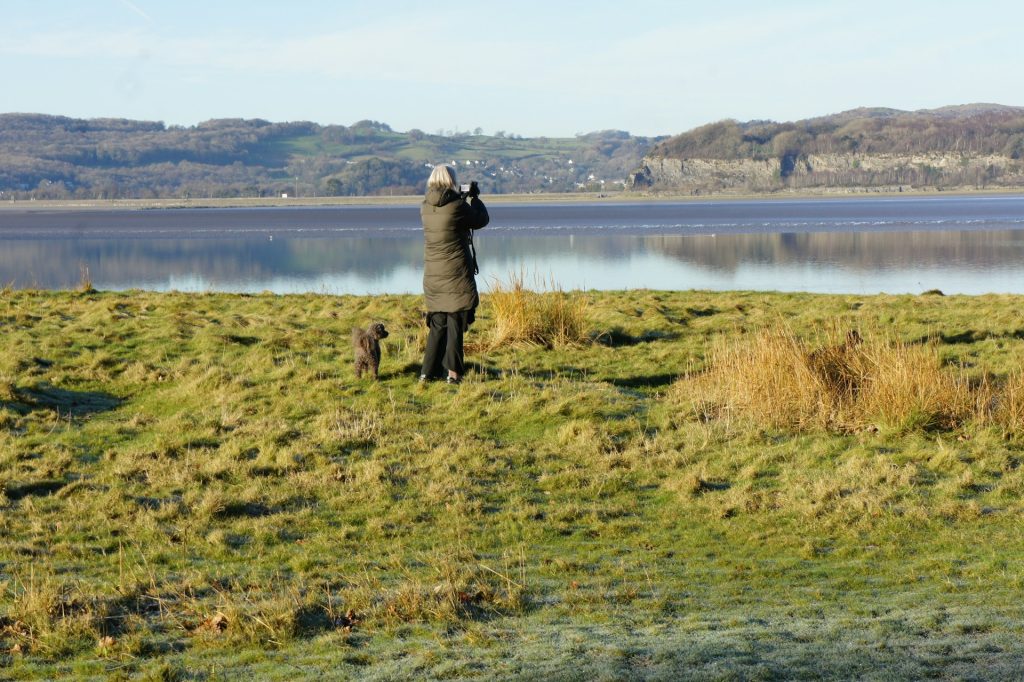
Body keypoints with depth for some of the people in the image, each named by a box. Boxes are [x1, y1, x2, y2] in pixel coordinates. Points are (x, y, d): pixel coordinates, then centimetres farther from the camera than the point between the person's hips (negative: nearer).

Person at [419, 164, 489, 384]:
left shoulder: (425, 208, 2)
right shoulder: (457, 206, -14)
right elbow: (481, 220, 1)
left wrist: (463, 198, 23)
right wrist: (474, 198, 15)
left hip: (433, 275, 5)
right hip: (457, 275, -5)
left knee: (437, 324, 14)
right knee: (455, 323, 1)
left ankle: (428, 372, 13)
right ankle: (453, 372, 0)